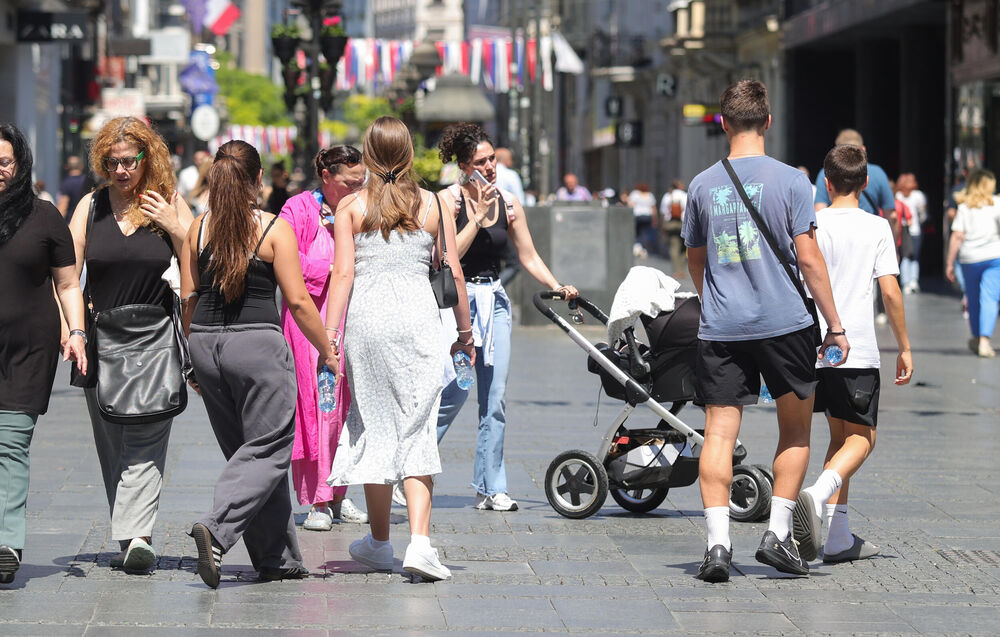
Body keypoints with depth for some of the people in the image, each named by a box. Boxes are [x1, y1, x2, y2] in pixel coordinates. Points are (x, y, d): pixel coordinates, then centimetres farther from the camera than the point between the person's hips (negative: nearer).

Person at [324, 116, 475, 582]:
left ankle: (379, 542, 21)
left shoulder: (350, 207, 3)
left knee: (374, 425, 11)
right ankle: (420, 540, -15)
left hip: (367, 318, 0)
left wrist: (329, 334, -4)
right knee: (417, 429, 0)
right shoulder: (434, 206, 5)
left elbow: (342, 273, -4)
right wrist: (465, 330, 17)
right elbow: (453, 273, 6)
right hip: (419, 317, 0)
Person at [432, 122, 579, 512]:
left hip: (494, 301, 5)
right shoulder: (448, 201, -5)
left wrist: (556, 286, -3)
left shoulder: (508, 203, 8)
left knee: (495, 398, 1)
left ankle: (490, 488, 6)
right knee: (454, 391, -14)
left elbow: (529, 257, 11)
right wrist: (478, 216, -15)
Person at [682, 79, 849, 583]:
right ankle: (778, 533, 9)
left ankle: (718, 542, -9)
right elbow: (809, 260, -5)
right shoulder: (790, 181, -3)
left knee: (719, 433, 1)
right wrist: (835, 325, 1)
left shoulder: (702, 186, 6)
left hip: (720, 329, 2)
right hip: (784, 324, -2)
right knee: (795, 429, 14)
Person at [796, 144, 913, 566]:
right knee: (861, 438, 5)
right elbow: (891, 293, -7)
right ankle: (817, 495, -25)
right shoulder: (876, 228, -3)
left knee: (840, 435, 15)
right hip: (857, 350, -4)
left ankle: (839, 538, 10)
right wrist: (904, 348, 3)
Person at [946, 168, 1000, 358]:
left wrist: (950, 263, 2)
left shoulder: (965, 207, 2)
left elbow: (957, 237, -1)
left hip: (969, 258, 2)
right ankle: (984, 340, -20)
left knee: (973, 299, 15)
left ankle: (977, 338, 31)